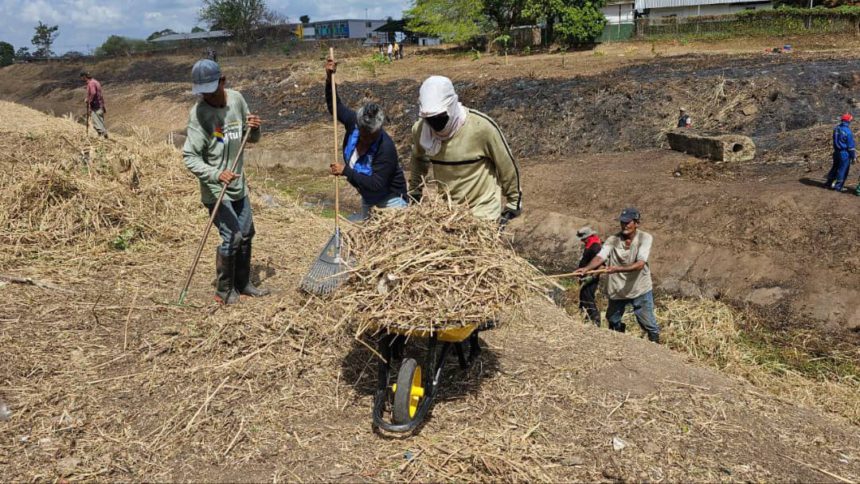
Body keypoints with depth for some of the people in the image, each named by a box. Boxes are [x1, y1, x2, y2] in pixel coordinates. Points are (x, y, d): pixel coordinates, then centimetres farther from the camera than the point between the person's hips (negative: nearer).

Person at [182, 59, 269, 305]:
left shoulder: (236, 99, -3)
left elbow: (251, 139, 9)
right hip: (215, 189, -6)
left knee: (247, 234, 16)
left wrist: (254, 129, -14)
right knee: (232, 237, -11)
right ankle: (224, 290, 10)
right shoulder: (199, 112, -19)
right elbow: (190, 156, -21)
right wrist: (216, 174, -35)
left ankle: (243, 283, 34)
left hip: (238, 185, 7)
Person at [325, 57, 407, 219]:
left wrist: (346, 171, -34)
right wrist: (329, 79, -11)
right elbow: (335, 106, 1)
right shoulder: (353, 122, -16)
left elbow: (376, 184, -36)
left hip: (390, 198, -7)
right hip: (368, 196, 7)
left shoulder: (386, 148, -34)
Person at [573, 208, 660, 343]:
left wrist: (619, 269, -40)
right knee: (613, 323, 20)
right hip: (617, 290, 3)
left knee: (649, 325, 0)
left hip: (640, 290, -3)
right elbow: (600, 257, -21)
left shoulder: (645, 238, -14)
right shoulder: (613, 240, -7)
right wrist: (587, 268, -41)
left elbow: (640, 264, -26)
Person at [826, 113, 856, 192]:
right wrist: (853, 156, -7)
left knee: (835, 168, 20)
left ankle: (829, 183, 29)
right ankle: (838, 187, 8)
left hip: (836, 152, 7)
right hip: (845, 153, -7)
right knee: (843, 170, 4)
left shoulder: (836, 129, 0)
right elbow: (851, 146, -14)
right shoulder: (848, 131, -19)